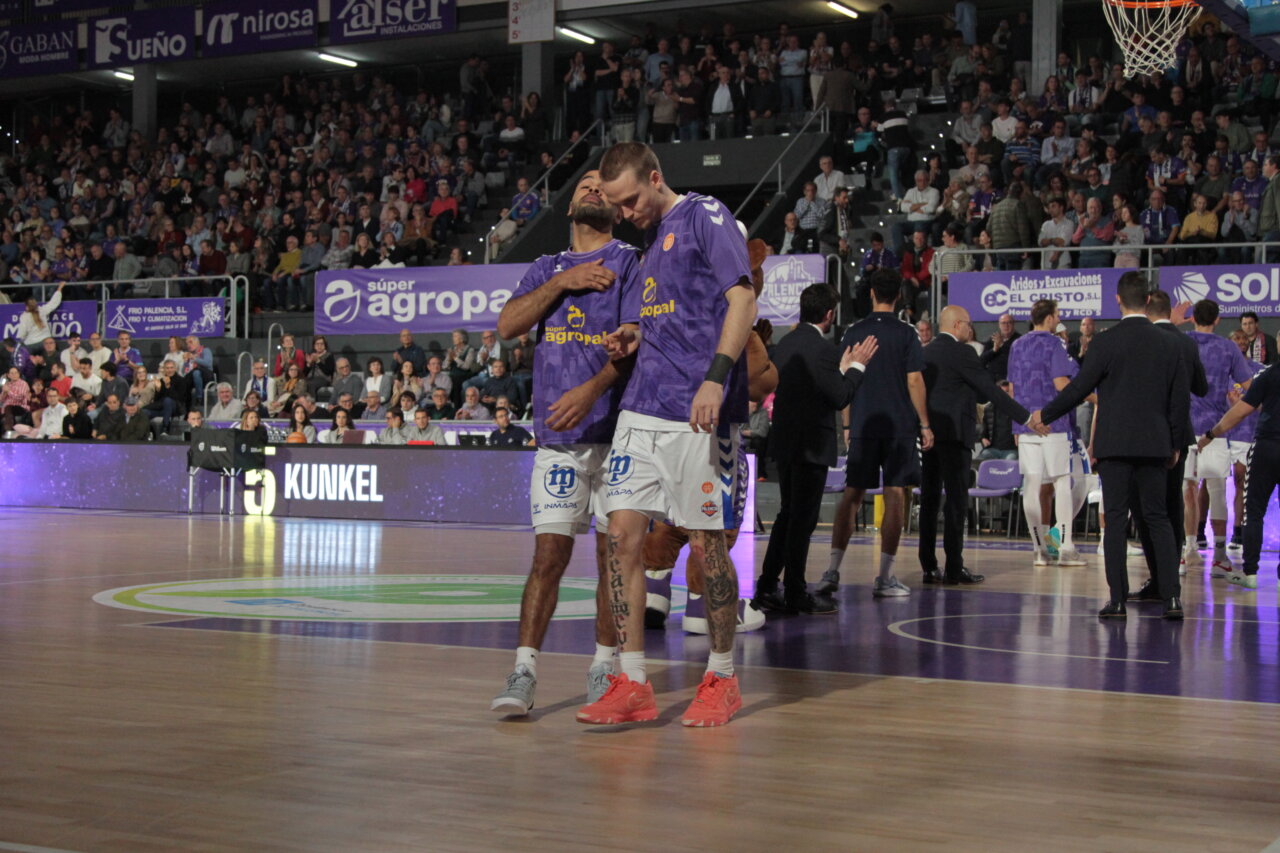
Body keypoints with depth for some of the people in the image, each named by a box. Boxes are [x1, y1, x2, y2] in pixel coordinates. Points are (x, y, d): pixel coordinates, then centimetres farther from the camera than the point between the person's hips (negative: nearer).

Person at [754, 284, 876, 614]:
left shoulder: (786, 343, 10)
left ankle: (767, 587, 16)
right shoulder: (822, 348, -16)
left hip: (785, 441, 8)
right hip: (811, 445, -8)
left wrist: (842, 368, 20)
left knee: (788, 513, 16)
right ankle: (795, 594, 4)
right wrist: (856, 366, -1)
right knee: (802, 518, -2)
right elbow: (840, 398, -14)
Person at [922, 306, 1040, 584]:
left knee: (929, 499, 8)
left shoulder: (925, 353, 13)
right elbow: (989, 389, -12)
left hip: (927, 434, 8)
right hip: (953, 433, -7)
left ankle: (929, 567, 9)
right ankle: (954, 568, -5)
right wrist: (1026, 418, -9)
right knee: (956, 500, -4)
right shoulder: (959, 352, -10)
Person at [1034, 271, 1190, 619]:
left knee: (1116, 520, 0)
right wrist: (1175, 443, 19)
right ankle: (1172, 597, 3)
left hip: (1115, 444, -3)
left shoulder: (1107, 342, -8)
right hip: (1154, 444, 3)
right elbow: (1181, 399, 8)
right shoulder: (1169, 344, 4)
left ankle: (1118, 600, -1)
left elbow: (1078, 389, -6)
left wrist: (1044, 415, 9)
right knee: (1158, 519, 10)